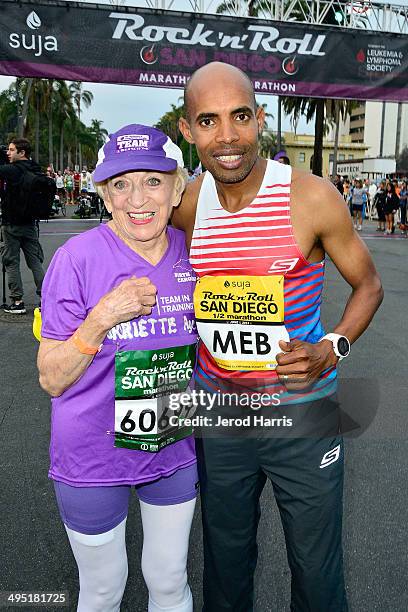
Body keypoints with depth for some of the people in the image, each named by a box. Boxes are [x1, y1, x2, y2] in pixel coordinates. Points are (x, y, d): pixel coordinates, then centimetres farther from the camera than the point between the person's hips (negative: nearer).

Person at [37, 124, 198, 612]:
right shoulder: (78, 259, -18)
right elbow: (52, 380, -15)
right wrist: (102, 317, -28)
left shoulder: (192, 253, -6)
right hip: (93, 458, -3)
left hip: (175, 448, 4)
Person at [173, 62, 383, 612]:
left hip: (302, 411, -3)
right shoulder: (188, 203, -4)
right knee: (226, 558, 22)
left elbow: (368, 285, -2)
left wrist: (331, 349, -19)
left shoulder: (313, 197, -15)